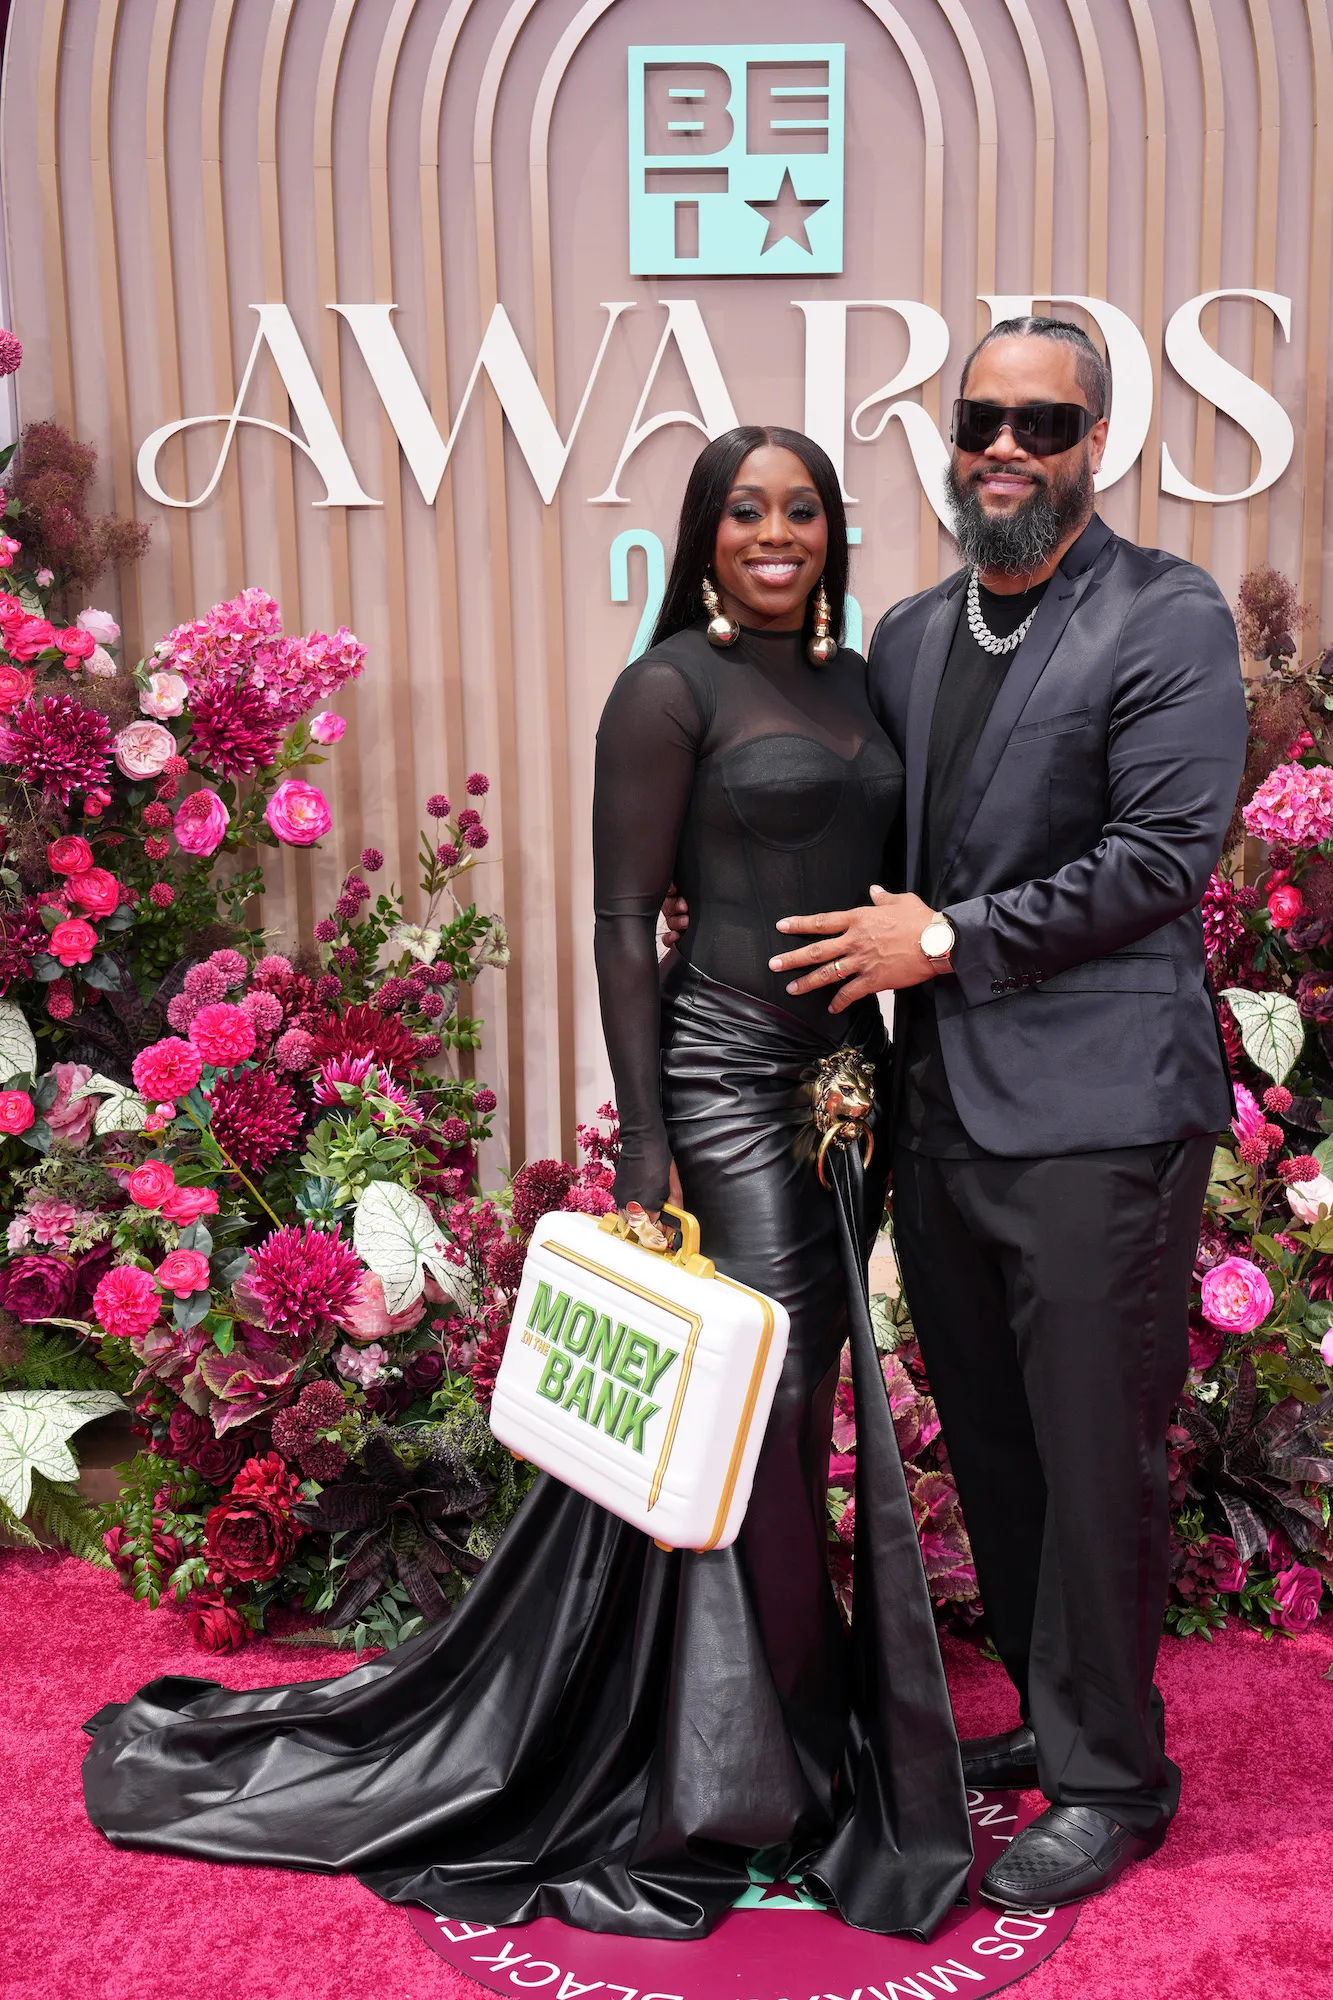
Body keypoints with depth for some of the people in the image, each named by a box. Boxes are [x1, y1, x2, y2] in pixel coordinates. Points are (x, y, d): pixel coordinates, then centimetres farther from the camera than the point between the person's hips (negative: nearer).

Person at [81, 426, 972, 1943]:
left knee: (808, 1401, 15)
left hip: (853, 1088, 7)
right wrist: (642, 1138, -15)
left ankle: (802, 1739, 32)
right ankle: (743, 1787, 17)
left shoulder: (854, 678, 14)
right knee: (752, 1415, -2)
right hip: (729, 1083, -7)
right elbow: (624, 922, -11)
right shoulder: (669, 686, -7)